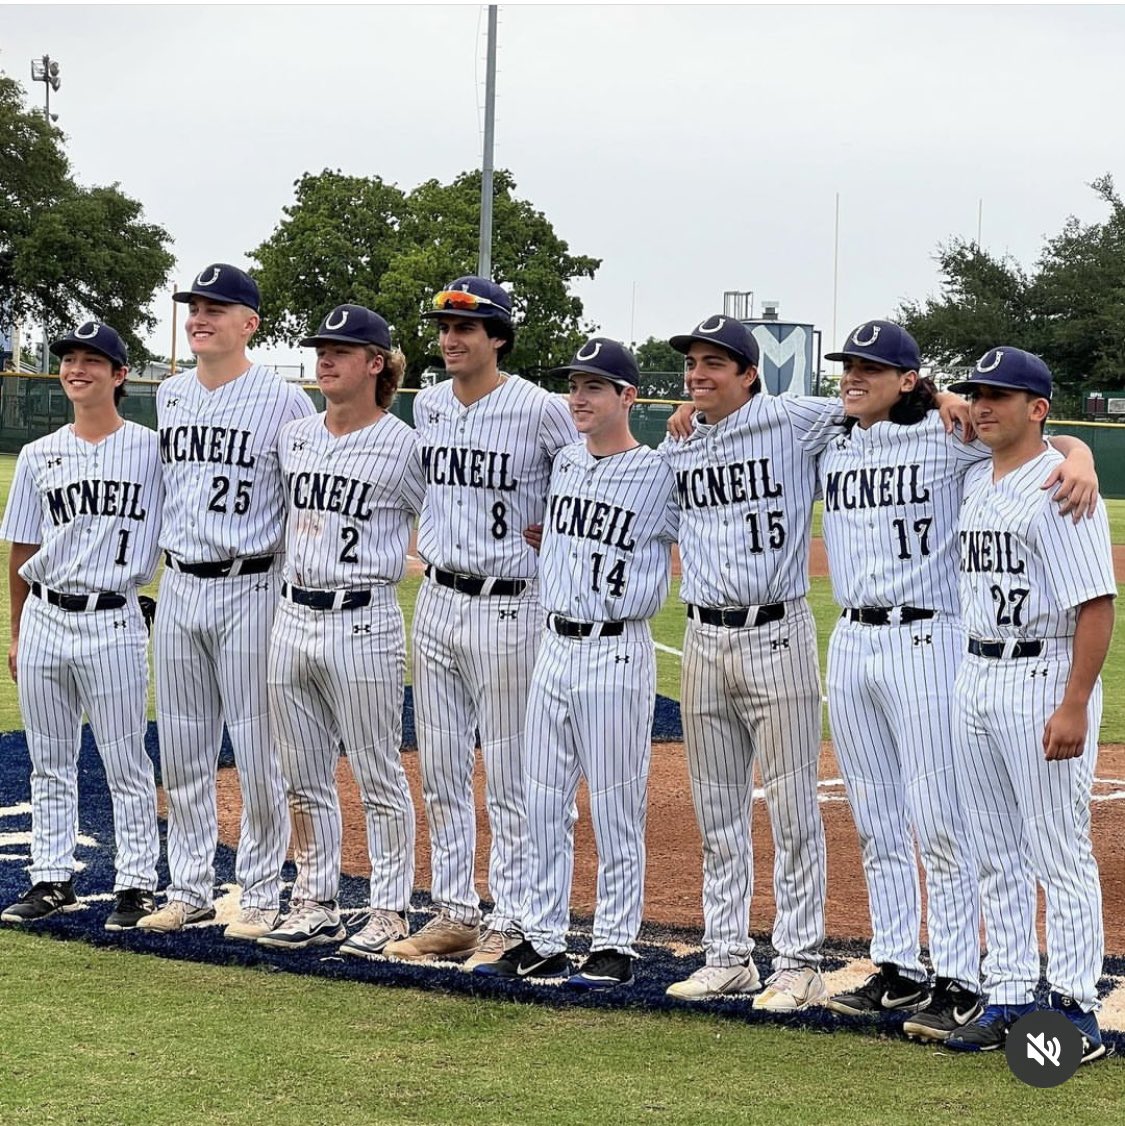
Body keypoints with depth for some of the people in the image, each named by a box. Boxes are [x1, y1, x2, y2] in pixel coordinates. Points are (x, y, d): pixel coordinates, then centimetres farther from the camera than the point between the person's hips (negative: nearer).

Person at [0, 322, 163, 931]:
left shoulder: (152, 449, -1)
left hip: (113, 622, -4)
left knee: (126, 763, 1)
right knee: (49, 764, 10)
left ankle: (137, 885, 8)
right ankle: (51, 881, 19)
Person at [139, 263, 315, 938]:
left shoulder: (284, 400, -8)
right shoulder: (170, 396, 10)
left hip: (251, 590, -6)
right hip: (179, 587, 6)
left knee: (259, 752, -1)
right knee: (183, 753, 10)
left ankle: (262, 895, 9)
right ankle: (191, 890, 20)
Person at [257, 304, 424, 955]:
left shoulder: (404, 445, -7)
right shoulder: (294, 437, 11)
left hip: (363, 625, -6)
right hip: (293, 617, 6)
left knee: (379, 777, 1)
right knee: (304, 779, 12)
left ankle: (391, 913, 10)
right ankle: (316, 905, 22)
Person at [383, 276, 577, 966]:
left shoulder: (540, 410, -12)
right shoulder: (427, 406, 9)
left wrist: (552, 529, -7)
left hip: (507, 605, -7)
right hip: (437, 599, 7)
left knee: (510, 774, -1)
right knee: (441, 770, 11)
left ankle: (512, 923, 7)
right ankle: (455, 913, 21)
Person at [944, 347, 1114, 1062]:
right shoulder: (975, 484, 13)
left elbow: (1097, 605, -19)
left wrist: (1074, 706, -23)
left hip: (1044, 677, -9)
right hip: (976, 675, 9)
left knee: (1060, 854, -3)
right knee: (997, 854, 13)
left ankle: (1075, 1009, 3)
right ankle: (1011, 998, 21)